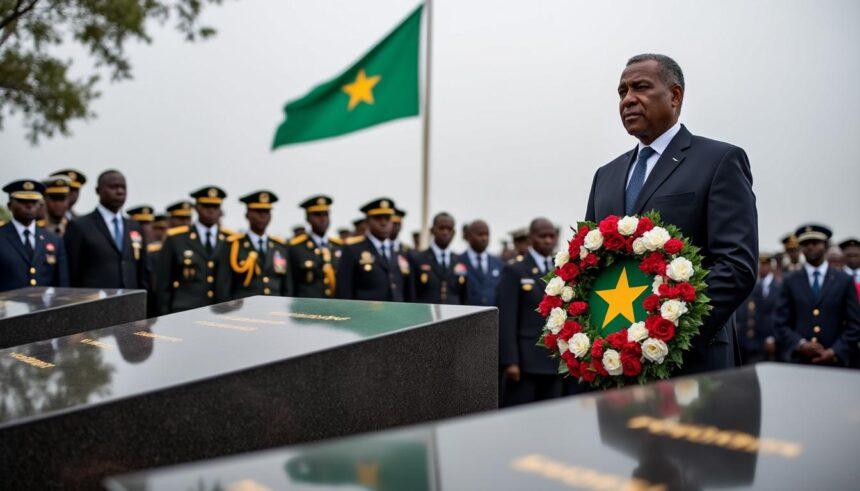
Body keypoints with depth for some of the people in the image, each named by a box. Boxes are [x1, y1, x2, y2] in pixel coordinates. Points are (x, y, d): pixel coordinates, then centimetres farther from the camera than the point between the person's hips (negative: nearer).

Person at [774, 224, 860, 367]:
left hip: (835, 361, 0)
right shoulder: (790, 281, 10)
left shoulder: (845, 281, 8)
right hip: (797, 360, 0)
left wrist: (834, 352, -7)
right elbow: (781, 324, 6)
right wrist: (801, 344, -10)